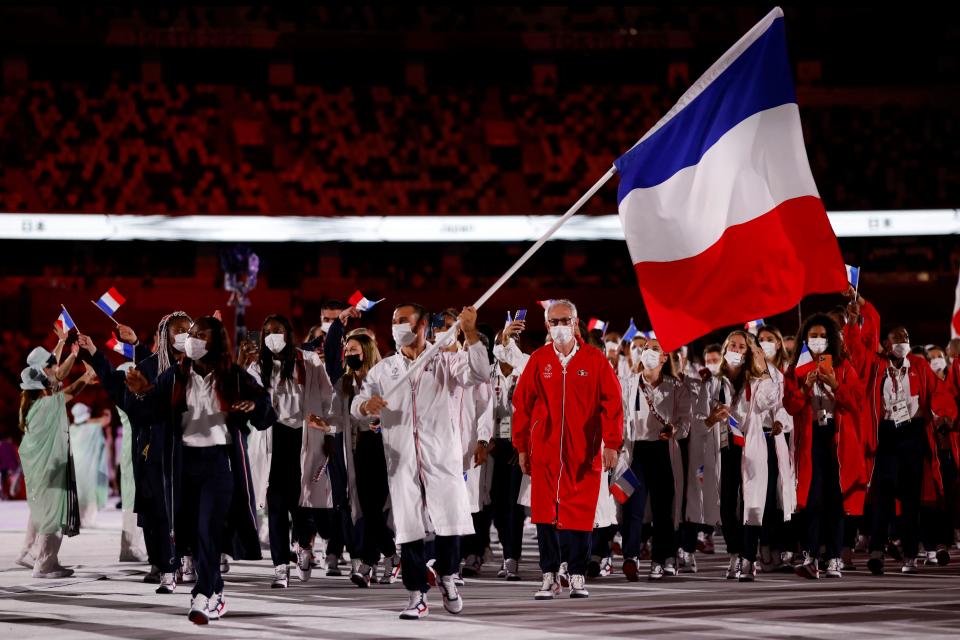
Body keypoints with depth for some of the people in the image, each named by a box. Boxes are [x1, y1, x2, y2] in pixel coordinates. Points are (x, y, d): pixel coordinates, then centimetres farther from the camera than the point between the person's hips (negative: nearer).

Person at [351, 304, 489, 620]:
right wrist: (367, 406, -16)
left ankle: (447, 576, 19)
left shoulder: (443, 363, 7)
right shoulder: (383, 369, 14)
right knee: (410, 528, 0)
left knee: (449, 523, -6)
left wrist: (470, 334, -20)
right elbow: (356, 406, 9)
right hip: (402, 460, 2)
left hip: (442, 457, -2)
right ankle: (417, 596, 7)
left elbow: (479, 374, -9)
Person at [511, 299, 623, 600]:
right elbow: (522, 404, 7)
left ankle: (577, 576, 11)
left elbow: (612, 403, 0)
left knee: (580, 514, 1)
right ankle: (549, 576, 7)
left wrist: (611, 443, -7)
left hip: (584, 452, -1)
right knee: (545, 513, -1)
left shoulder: (594, 359, 1)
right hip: (546, 449, 1)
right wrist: (522, 446, 5)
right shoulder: (538, 360, 4)